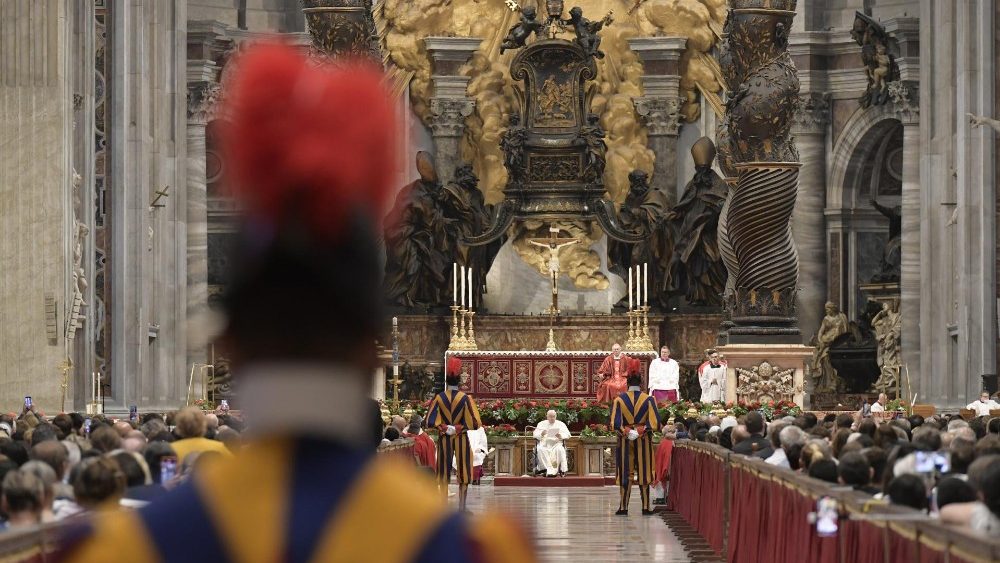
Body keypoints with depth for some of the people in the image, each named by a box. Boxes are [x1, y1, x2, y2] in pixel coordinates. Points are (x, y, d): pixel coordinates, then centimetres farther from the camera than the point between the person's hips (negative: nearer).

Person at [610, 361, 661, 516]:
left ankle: (623, 507, 5)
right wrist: (641, 431, -8)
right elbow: (655, 423, -11)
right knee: (643, 473, 5)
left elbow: (615, 423, -10)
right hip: (644, 442, 0)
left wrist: (627, 432, -7)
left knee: (625, 474, 6)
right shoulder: (648, 399, -5)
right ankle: (646, 507, 6)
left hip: (625, 441, 0)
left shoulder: (619, 400, -3)